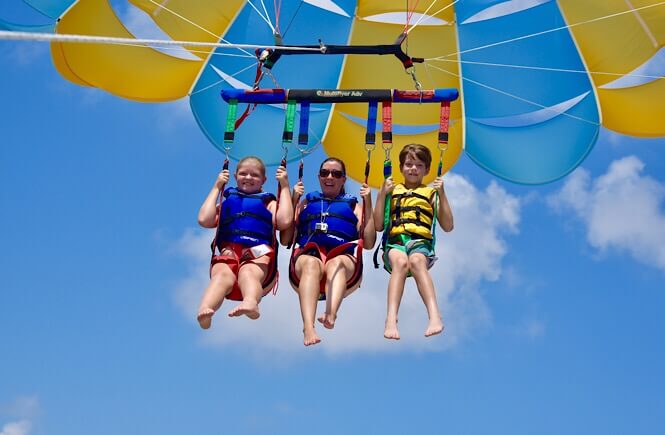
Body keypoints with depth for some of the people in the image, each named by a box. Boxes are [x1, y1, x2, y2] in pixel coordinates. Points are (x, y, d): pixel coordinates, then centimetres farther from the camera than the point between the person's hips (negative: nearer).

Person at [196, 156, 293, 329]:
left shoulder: (268, 203, 28)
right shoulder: (227, 202, 32)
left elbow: (284, 222, 6)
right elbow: (204, 220, 13)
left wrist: (284, 186, 15)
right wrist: (216, 187, 25)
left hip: (258, 256, -1)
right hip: (228, 254, 1)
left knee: (248, 273, -38)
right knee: (222, 275, -36)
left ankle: (250, 303, -72)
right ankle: (205, 310, -66)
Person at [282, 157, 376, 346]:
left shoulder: (353, 204, 29)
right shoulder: (306, 202, 30)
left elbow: (368, 243, 13)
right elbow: (285, 239, 16)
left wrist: (368, 203, 11)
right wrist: (293, 199, 13)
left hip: (344, 258, 0)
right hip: (308, 254, 0)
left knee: (336, 263, -38)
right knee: (311, 264, -38)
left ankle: (331, 314, -66)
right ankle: (308, 327, -60)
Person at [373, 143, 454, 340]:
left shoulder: (431, 193, 22)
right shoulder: (393, 191, 23)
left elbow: (448, 226, 11)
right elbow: (378, 226, 14)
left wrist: (442, 194, 5)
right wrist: (381, 194, 7)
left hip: (421, 242, 0)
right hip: (395, 242, 0)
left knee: (416, 261, -38)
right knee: (400, 262, -37)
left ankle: (435, 316, -54)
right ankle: (391, 319, -54)